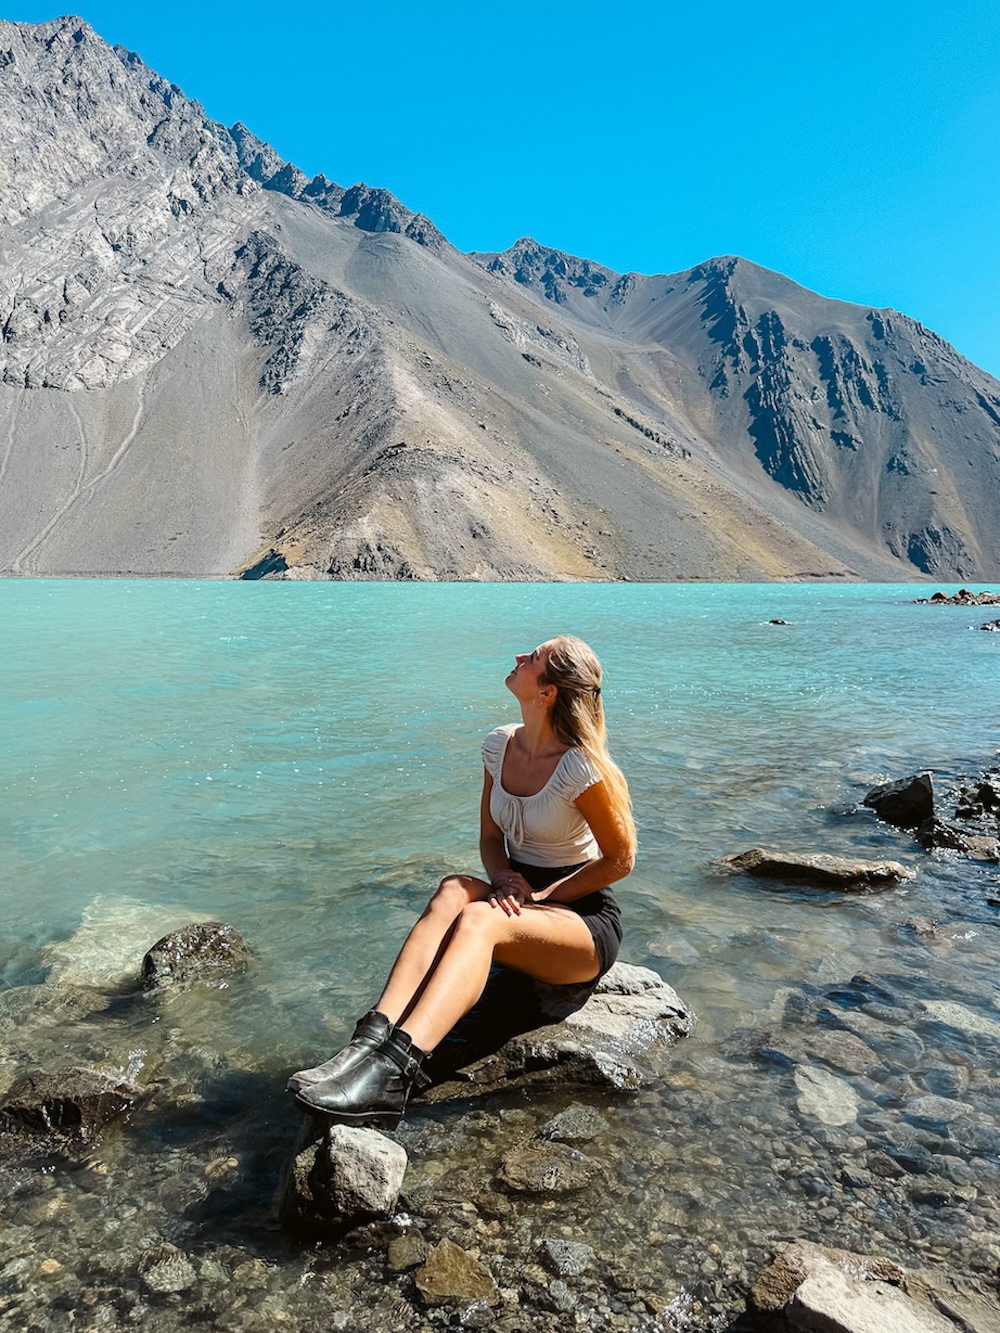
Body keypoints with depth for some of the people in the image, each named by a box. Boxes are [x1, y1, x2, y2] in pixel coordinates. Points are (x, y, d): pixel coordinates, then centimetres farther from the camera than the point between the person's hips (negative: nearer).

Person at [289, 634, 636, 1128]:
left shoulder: (581, 767, -19)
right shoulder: (499, 745, 1)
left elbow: (620, 859, -10)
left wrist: (541, 897, -14)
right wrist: (504, 878, -12)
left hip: (585, 916, -6)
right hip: (522, 895, 6)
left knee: (478, 918, -35)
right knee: (452, 891, -28)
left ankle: (393, 1070, -50)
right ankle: (372, 1041, -42)